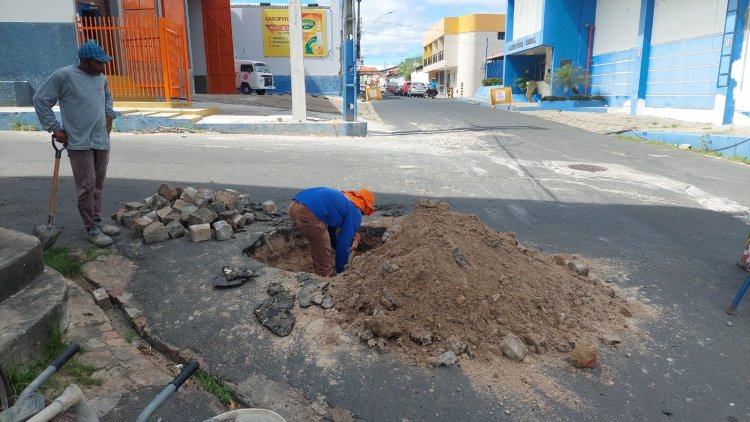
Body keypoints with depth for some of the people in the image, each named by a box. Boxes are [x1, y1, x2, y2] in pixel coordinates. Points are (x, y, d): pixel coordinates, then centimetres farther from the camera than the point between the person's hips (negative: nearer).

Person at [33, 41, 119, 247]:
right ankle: (91, 229, 2)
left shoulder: (101, 78, 9)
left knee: (98, 185, 13)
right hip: (79, 143, -6)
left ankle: (97, 222, 23)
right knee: (87, 186, -6)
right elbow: (40, 100, -4)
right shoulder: (64, 76, -9)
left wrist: (109, 116, 15)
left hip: (102, 141, 6)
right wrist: (55, 128, -6)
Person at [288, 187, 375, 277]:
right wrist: (339, 270, 21)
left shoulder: (341, 198, 34)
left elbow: (330, 228, 43)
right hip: (309, 213, -9)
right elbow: (344, 242, 8)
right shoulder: (355, 213, 10)